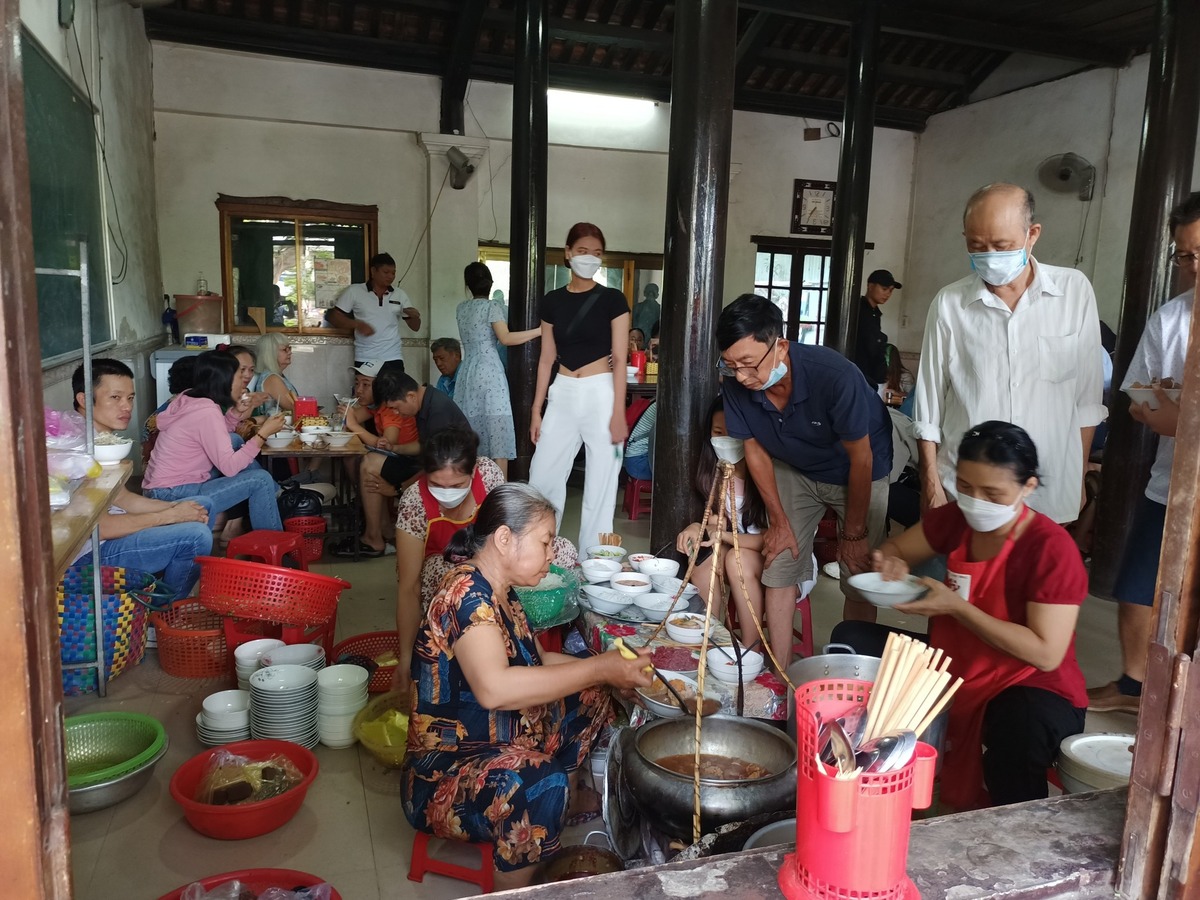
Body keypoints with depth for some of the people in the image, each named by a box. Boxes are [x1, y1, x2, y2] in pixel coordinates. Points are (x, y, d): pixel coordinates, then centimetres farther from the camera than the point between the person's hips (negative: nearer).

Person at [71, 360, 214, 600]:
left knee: (203, 505, 14)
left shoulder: (102, 437, 7)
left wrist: (174, 507, -2)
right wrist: (170, 516, -19)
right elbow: (98, 527, -27)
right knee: (196, 535, -24)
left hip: (109, 528, 11)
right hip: (91, 552, -11)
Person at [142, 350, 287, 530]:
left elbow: (218, 438, 16)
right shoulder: (207, 412, -21)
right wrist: (263, 434, -17)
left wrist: (236, 411, 3)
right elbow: (229, 467, -22)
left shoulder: (188, 398, 4)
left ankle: (277, 496, 19)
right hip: (172, 496, -9)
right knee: (261, 480, -11)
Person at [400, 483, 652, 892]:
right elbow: (495, 687, -40)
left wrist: (611, 668, 2)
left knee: (589, 697, 16)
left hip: (504, 748, 10)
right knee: (541, 784, -37)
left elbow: (536, 663, 15)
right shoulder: (467, 591, -25)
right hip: (446, 774, -10)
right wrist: (599, 669, -31)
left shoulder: (500, 592, 4)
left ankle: (569, 799, 33)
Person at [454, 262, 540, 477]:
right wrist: (539, 331, -14)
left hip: (468, 372, 6)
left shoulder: (461, 308, 14)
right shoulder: (493, 306, -4)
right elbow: (505, 338, -16)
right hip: (490, 372, -6)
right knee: (497, 434, -6)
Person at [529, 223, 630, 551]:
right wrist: (536, 410, 9)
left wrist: (618, 413, -12)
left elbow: (620, 360, -5)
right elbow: (547, 359, 11)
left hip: (601, 393, -3)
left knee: (600, 484, 2)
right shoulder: (552, 301, 8)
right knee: (542, 478, 5)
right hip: (562, 394, 4)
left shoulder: (612, 299, -2)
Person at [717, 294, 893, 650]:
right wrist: (779, 521, -3)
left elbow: (861, 459, -24)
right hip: (795, 470, 3)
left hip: (859, 473, -3)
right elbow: (755, 449, -9)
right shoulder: (735, 384, -25)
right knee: (779, 568, -1)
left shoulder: (836, 376, -37)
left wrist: (854, 533, -13)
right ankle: (779, 670, 12)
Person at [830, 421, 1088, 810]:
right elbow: (897, 548, 11)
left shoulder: (1052, 549, -21)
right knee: (850, 639, -7)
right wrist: (892, 564, -15)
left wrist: (955, 606, -27)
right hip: (954, 666, 6)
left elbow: (1046, 654, -24)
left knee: (1020, 727, -40)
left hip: (1029, 689, -6)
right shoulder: (954, 519, -5)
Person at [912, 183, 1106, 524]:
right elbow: (929, 405, 0)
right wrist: (931, 484, 0)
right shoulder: (948, 303, -5)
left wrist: (1079, 479, 7)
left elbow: (1086, 397, 4)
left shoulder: (1075, 291, -2)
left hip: (1050, 496, 1)